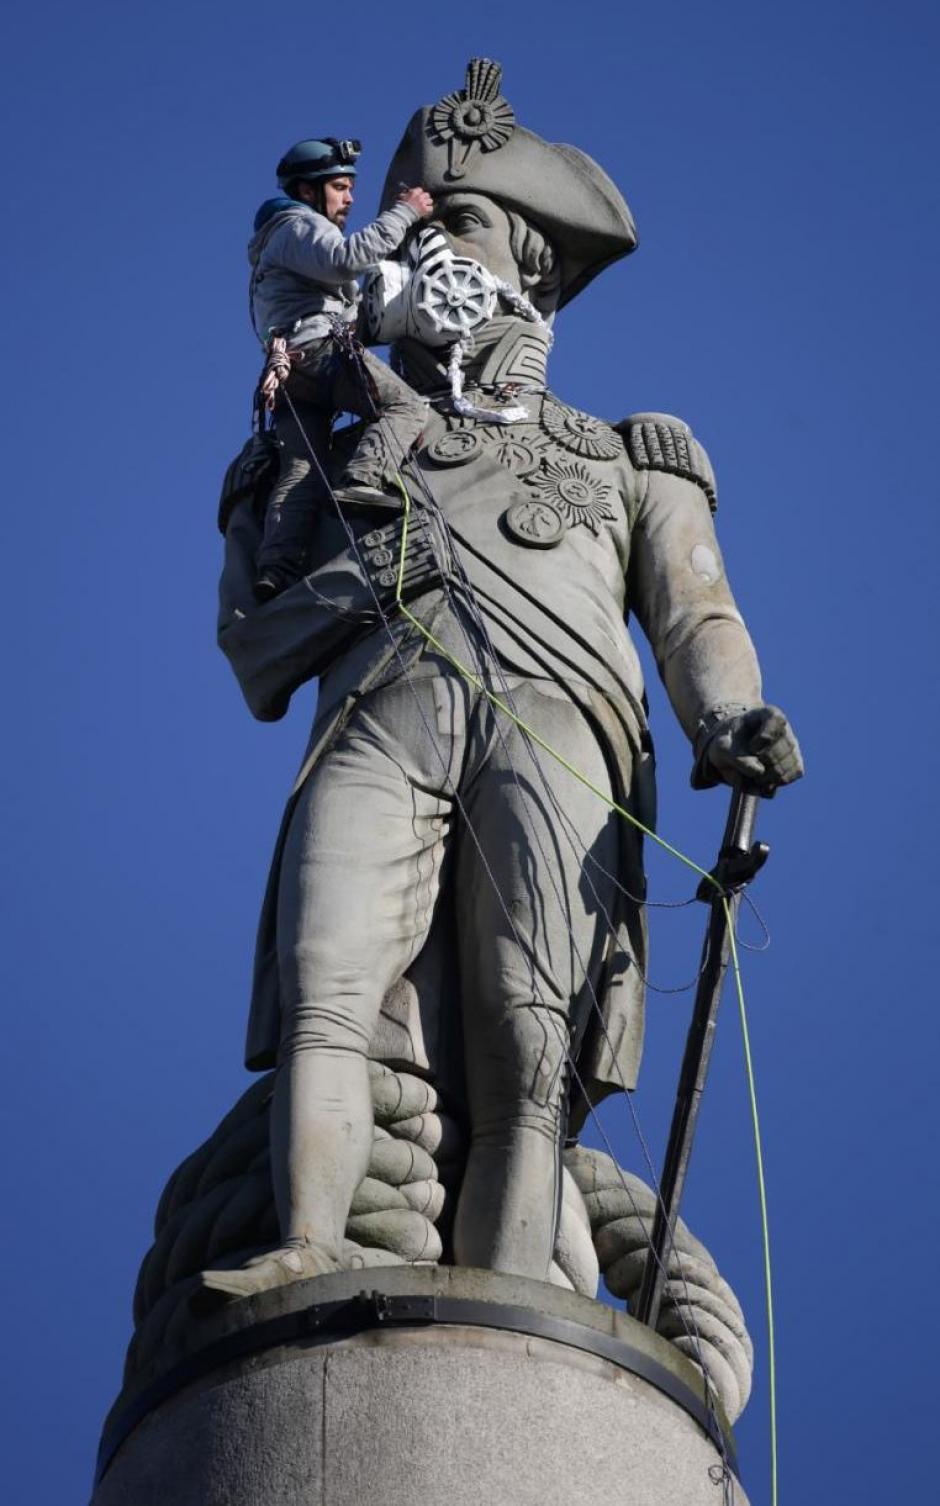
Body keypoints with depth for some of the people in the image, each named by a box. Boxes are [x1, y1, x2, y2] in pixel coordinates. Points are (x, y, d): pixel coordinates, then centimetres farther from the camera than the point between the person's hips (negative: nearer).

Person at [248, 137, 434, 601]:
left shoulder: (274, 242, 39)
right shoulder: (300, 225, 7)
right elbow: (346, 258, -16)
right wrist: (403, 213, -12)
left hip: (288, 367, 9)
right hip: (322, 349, -9)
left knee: (300, 470, -7)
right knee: (406, 406, -14)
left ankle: (278, 568, -25)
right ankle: (363, 480, -37)